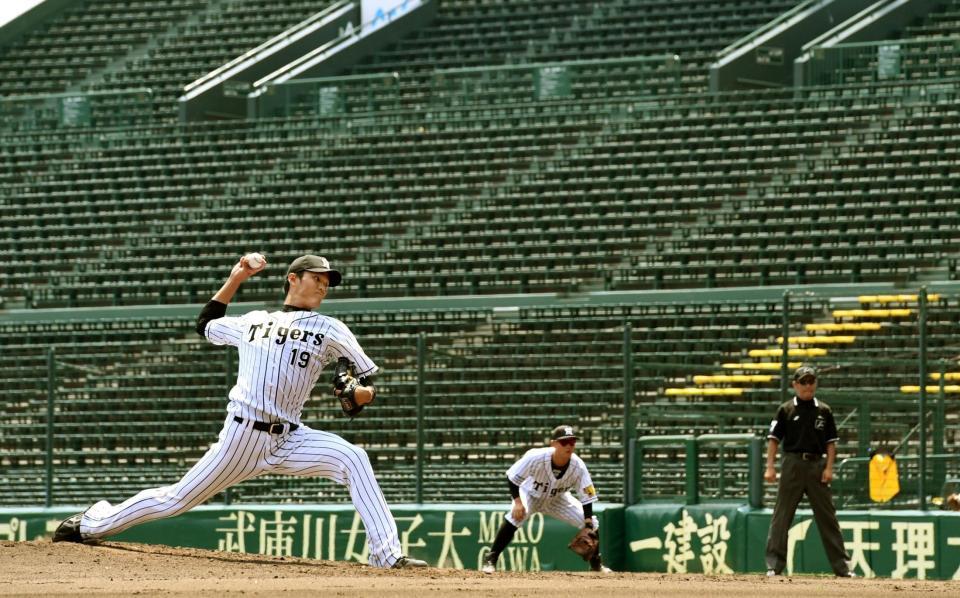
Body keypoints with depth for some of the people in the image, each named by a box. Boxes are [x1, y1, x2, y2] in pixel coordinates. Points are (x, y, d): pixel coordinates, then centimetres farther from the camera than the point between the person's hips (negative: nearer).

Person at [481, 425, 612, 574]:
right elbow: (512, 477, -23)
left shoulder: (578, 467, -28)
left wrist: (589, 528, -28)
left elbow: (587, 497, -21)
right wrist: (518, 502, -34)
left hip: (557, 499, 3)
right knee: (516, 515, -35)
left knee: (592, 523, -9)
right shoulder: (536, 457, -36)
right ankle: (490, 560, -28)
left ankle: (596, 563, 17)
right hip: (531, 494, -3)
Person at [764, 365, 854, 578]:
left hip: (817, 464, 2)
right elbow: (774, 439, 1)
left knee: (827, 516, 4)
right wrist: (770, 467, -8)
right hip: (793, 463, -2)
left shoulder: (824, 411, 9)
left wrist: (829, 467, -3)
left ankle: (841, 566, 6)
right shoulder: (786, 410, 3)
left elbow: (831, 442, 9)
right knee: (781, 516, -4)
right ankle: (774, 564, -2)